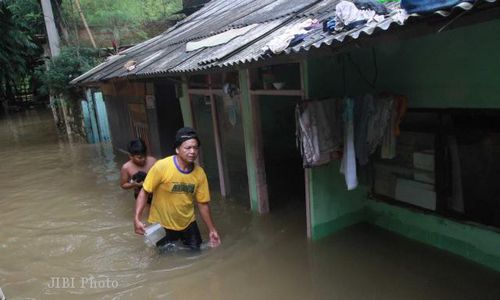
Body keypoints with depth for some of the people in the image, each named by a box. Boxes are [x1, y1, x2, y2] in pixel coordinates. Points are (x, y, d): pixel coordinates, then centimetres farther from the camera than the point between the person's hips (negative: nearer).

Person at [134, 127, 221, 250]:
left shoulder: (199, 173, -12)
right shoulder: (162, 167, -24)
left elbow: (203, 203, -3)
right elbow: (144, 192, -15)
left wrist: (211, 230, -2)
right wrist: (137, 218, -25)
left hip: (188, 223, 3)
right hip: (162, 224, -3)